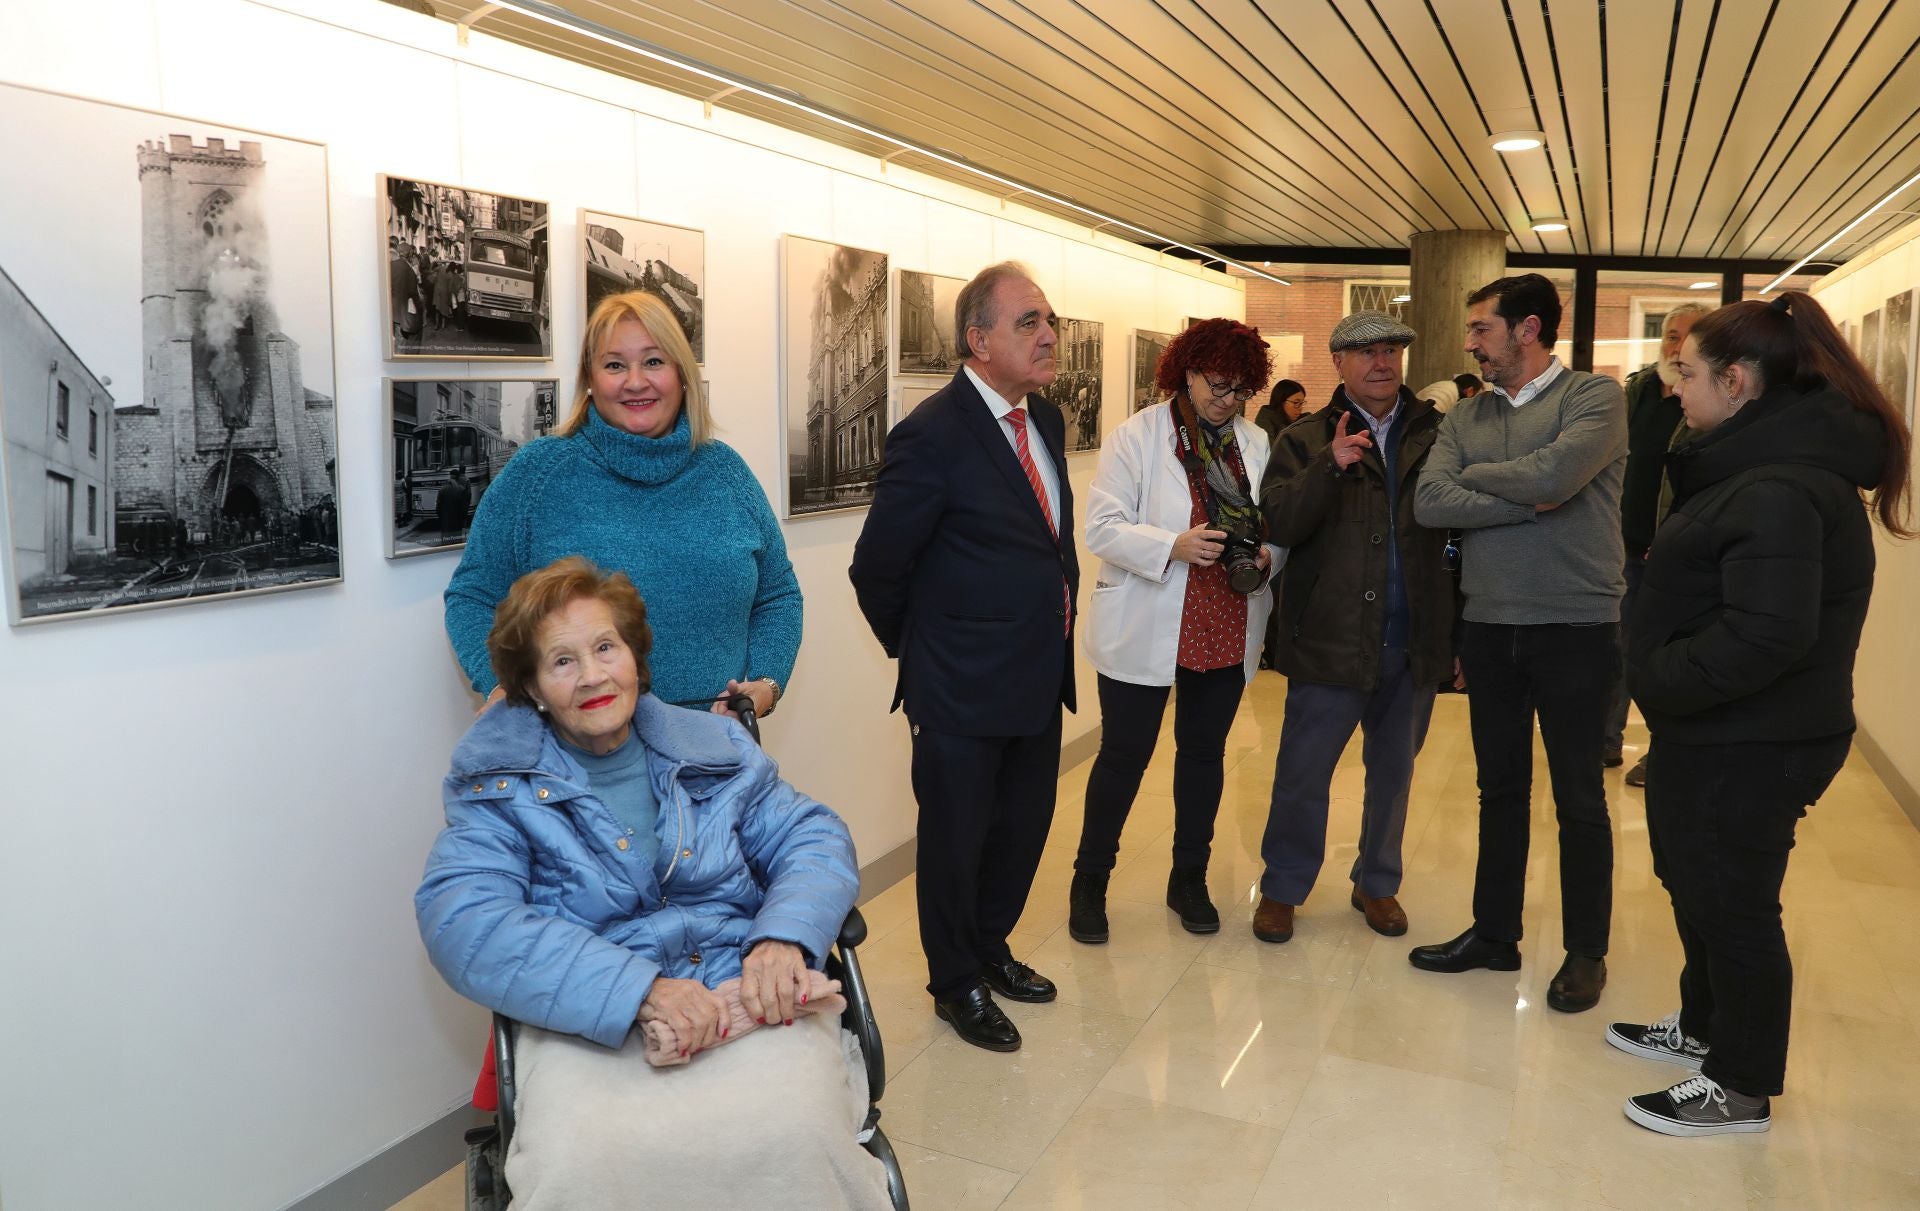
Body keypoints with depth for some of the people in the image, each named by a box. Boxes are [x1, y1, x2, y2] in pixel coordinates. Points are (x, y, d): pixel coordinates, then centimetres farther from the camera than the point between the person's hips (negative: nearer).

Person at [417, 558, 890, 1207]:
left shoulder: (714, 746, 16)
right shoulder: (498, 786, 6)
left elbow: (813, 838, 11)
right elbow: (461, 922, -9)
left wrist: (783, 936, -14)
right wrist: (637, 990, -21)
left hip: (751, 999, 2)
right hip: (592, 1023, -1)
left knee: (797, 1136, -30)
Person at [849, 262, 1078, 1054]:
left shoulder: (1046, 421, 7)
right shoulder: (934, 434, -19)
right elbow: (876, 568, -14)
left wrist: (1057, 617, 10)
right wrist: (919, 654, -1)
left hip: (1039, 678, 8)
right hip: (964, 691, -8)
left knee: (1024, 827, 21)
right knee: (957, 840, 10)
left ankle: (990, 948, 44)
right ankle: (957, 985, 31)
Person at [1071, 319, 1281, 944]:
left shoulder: (1256, 444, 6)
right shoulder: (1136, 437, -7)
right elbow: (1102, 527, -13)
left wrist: (1266, 557, -10)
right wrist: (1174, 547, -26)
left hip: (1226, 632, 5)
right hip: (1144, 631, -4)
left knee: (1204, 752, 16)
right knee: (1124, 755, 3)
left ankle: (1189, 879, 33)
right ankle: (1090, 881, 21)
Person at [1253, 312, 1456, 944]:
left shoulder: (1438, 434, 5)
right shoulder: (1306, 441, 1)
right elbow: (1278, 524, -12)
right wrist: (1330, 467, -24)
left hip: (1415, 642, 3)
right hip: (1332, 638, -2)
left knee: (1394, 769, 16)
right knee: (1303, 770, 4)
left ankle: (1377, 882, 34)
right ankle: (1282, 887, 22)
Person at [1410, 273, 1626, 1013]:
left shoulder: (1594, 397, -6)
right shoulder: (1466, 416, 8)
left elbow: (1554, 474, -24)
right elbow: (1429, 502, -7)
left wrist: (1474, 476, -7)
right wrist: (1527, 503, -15)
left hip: (1574, 627, -4)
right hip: (1489, 626, 5)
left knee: (1578, 798, 7)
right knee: (1500, 789, 15)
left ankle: (1586, 953, 23)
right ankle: (1494, 932, 29)